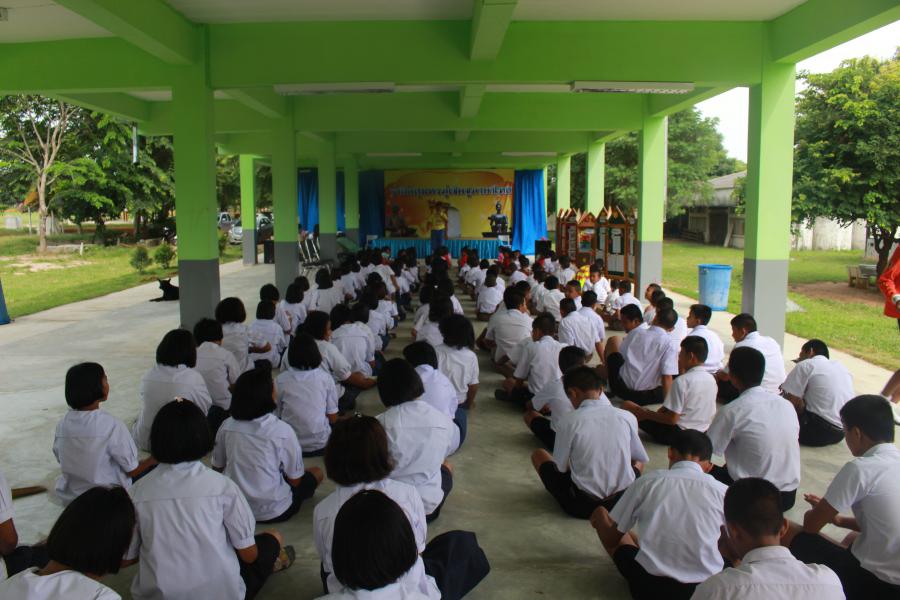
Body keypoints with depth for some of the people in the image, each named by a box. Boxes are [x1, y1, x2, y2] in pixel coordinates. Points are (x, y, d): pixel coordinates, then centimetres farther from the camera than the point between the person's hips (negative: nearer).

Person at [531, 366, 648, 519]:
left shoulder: (569, 421, -11)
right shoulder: (627, 417, -4)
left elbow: (559, 468, -2)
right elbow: (640, 459, 12)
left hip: (582, 506, -3)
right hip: (622, 502, 3)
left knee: (538, 454, 16)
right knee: (637, 461, 33)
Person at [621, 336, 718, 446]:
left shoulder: (682, 381, -22)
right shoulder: (711, 379, 1)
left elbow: (672, 419, -23)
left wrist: (645, 414, -9)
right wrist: (683, 373, 13)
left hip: (678, 433, -8)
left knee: (627, 405, -4)